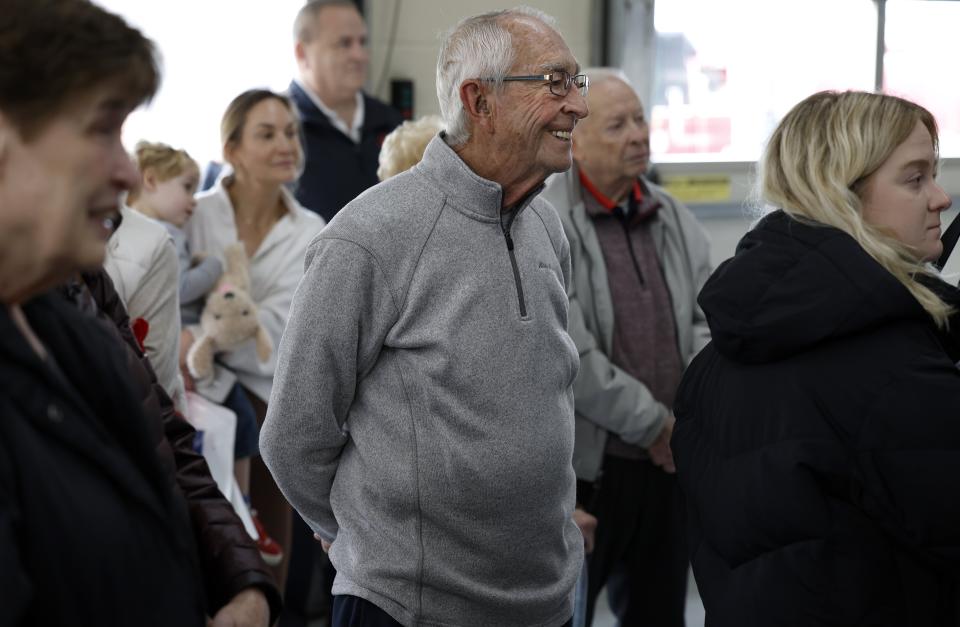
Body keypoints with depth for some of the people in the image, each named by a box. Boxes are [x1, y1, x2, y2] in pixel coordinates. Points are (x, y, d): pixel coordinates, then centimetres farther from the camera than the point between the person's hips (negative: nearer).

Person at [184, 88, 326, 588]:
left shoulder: (309, 233, 2)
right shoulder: (198, 215, -4)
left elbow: (277, 318, -11)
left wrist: (197, 340, -24)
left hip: (266, 399, 2)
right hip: (200, 394, -2)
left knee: (264, 543, 6)